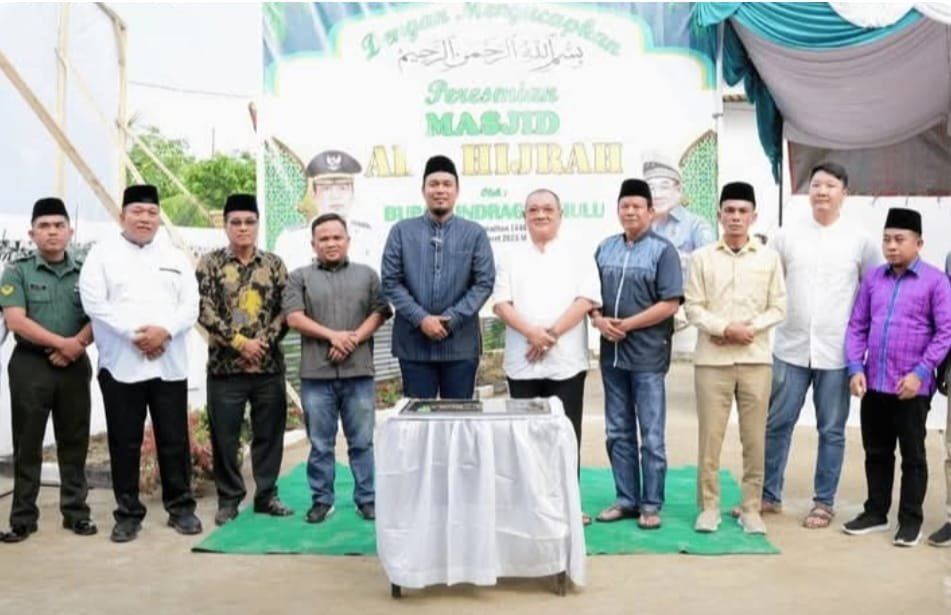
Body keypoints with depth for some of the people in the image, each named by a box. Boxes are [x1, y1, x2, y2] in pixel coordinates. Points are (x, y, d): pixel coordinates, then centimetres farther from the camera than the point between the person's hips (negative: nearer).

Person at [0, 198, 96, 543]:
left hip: (74, 365, 2)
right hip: (30, 365, -2)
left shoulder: (85, 272, 8)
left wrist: (76, 345, -15)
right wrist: (62, 342, -16)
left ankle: (76, 512, 15)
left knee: (74, 442, 7)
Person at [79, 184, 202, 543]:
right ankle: (128, 514, 14)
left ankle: (181, 508, 16)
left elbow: (190, 305, 5)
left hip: (169, 364, 2)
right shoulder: (102, 253, 5)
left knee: (174, 441, 6)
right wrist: (134, 333, -16)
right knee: (125, 443, 4)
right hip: (121, 365, -2)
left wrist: (164, 330, -14)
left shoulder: (175, 257, 14)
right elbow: (94, 302, -7)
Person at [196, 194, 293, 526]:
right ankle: (228, 499, 17)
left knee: (269, 433, 9)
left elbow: (286, 310, 3)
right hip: (225, 365, -2)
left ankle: (267, 495, 22)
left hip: (269, 365, 2)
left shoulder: (273, 264, 7)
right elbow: (205, 312, -8)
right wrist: (239, 342, -14)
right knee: (225, 437, 4)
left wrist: (265, 340, -10)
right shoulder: (210, 264, 0)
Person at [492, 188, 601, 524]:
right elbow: (500, 303, 1)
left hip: (566, 362, -1)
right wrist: (531, 332, -15)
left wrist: (552, 334, -15)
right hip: (522, 363, 2)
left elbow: (586, 300, -5)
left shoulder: (578, 257, 6)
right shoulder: (511, 259, 11)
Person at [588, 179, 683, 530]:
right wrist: (599, 320, -7)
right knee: (618, 433, 11)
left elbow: (670, 304, -11)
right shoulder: (604, 249, 11)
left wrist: (627, 325, -14)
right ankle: (626, 499, 21)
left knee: (651, 436, 2)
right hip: (611, 352, 5)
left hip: (647, 354, -5)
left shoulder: (663, 251, -4)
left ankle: (651, 504, 11)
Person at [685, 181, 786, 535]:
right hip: (711, 359, -1)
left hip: (755, 359, 1)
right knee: (710, 436, 2)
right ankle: (709, 506, 13)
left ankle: (751, 508, 15)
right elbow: (693, 307, -1)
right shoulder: (702, 258, 3)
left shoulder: (769, 258, 6)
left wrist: (750, 328, -11)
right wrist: (725, 329, -14)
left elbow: (778, 307, 4)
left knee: (754, 439, 5)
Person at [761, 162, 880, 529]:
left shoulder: (860, 242, 1)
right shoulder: (786, 236, 3)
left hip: (837, 352, -1)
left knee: (831, 430, 7)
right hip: (791, 348, 1)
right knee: (777, 424, 6)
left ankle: (824, 503, 19)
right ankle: (769, 495, 20)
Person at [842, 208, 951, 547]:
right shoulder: (873, 278, 6)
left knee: (912, 455, 8)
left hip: (912, 387, -4)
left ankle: (911, 519, 19)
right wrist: (855, 368, -3)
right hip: (873, 384, 4)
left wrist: (920, 372, -15)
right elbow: (857, 326, 7)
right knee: (876, 452, 15)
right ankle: (876, 512, 29)